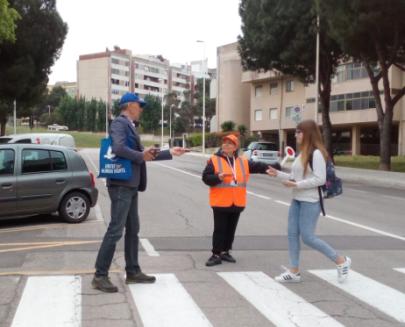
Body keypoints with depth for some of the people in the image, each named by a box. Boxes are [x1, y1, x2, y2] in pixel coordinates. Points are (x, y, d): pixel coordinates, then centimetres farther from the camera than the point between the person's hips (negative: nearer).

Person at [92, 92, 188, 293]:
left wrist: (169, 153, 26)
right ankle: (100, 276, -5)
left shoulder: (129, 126, 20)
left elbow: (141, 153, 25)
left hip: (130, 185, 10)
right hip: (121, 184, -10)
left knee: (133, 230, 14)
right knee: (116, 230, -10)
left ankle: (133, 272, 23)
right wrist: (141, 156, -14)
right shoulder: (119, 123, -10)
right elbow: (118, 148, -27)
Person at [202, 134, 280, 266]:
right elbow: (206, 177, -8)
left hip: (237, 203, 4)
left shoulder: (243, 162, 8)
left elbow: (258, 166, 7)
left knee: (231, 229, 13)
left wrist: (274, 167, -4)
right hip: (220, 202, -4)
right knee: (219, 229, -1)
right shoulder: (214, 160, -4)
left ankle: (225, 252, 25)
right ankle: (216, 255, 5)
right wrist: (218, 177, -26)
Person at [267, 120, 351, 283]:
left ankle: (341, 261, 9)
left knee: (308, 237, -7)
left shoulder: (316, 153, -15)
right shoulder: (302, 154, 14)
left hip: (310, 201, -9)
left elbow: (320, 179, -22)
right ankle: (294, 272, 15)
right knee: (292, 235, 7)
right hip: (296, 200, 9)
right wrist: (278, 174, 8)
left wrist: (296, 185, -22)